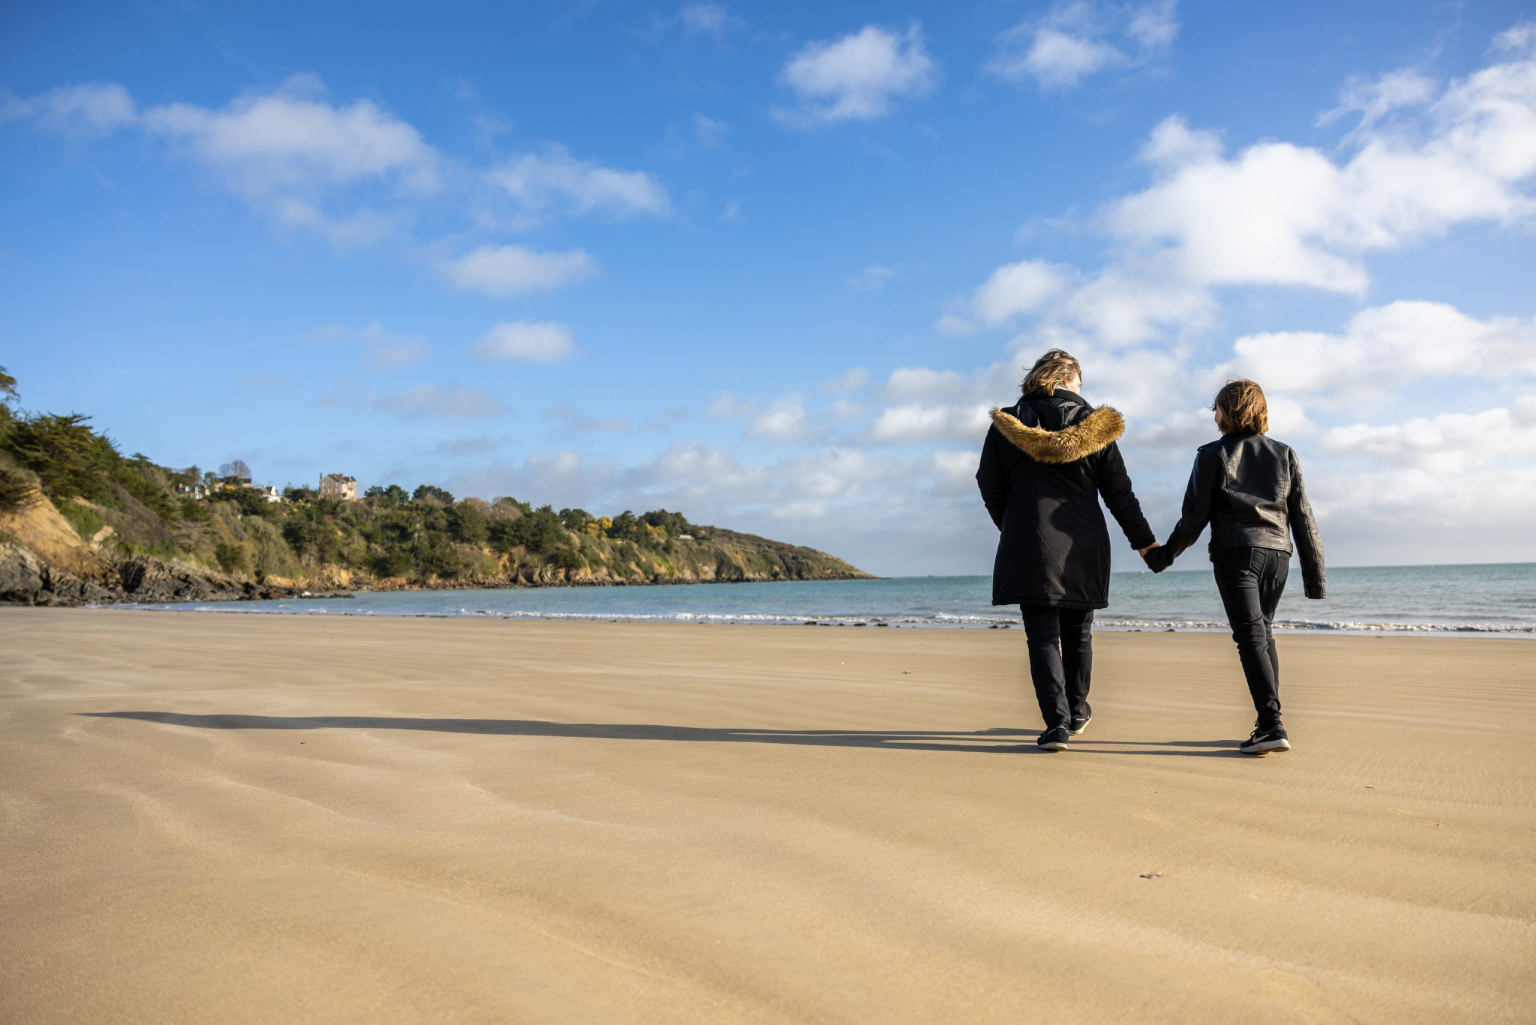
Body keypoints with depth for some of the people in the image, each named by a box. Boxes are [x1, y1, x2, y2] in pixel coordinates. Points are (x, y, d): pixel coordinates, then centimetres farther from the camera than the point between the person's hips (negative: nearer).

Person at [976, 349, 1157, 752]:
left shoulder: (1006, 424, 1)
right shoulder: (1093, 424, 2)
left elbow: (990, 486, 4)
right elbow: (1118, 492, 3)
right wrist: (1144, 541, 12)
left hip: (1030, 546, -1)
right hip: (1084, 547, 2)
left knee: (1043, 635, -1)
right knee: (1077, 632, 17)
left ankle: (1057, 722, -13)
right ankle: (1076, 712, 32)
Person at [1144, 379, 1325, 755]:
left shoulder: (1212, 455, 3)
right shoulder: (1284, 454, 14)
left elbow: (1194, 516, 0)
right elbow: (1303, 516, 11)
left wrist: (1164, 555, 12)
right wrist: (1314, 573, 15)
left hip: (1236, 551, -4)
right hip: (1277, 552, 5)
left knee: (1251, 635, -8)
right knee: (1264, 632, 15)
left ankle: (1271, 724, -19)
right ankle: (1270, 723, 15)